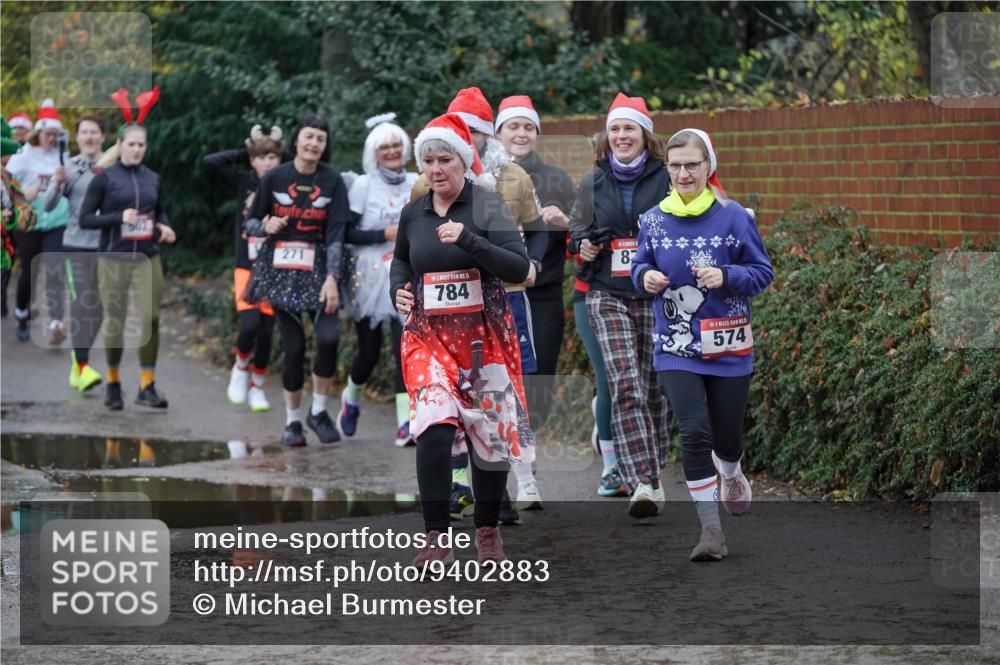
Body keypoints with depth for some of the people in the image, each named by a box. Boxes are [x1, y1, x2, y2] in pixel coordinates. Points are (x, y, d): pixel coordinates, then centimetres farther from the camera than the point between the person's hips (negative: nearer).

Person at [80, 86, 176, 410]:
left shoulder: (153, 178, 7)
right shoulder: (104, 178, -4)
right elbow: (85, 218, -6)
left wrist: (165, 228, 0)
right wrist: (119, 218, -19)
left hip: (148, 259, 3)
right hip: (113, 259, -3)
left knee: (151, 319, -8)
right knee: (115, 322, 4)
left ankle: (147, 386, -2)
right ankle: (113, 383, 23)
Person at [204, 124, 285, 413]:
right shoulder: (243, 183, 0)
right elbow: (211, 161, -7)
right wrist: (244, 153, -3)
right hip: (247, 267, -1)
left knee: (267, 332, 4)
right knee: (249, 326, -16)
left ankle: (257, 386, 21)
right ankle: (240, 369, 12)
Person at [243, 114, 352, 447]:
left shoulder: (332, 181, 0)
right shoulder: (275, 178, 0)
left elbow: (336, 233, -5)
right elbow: (251, 222, 8)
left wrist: (331, 278, -14)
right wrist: (266, 226, -16)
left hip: (317, 269, 0)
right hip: (281, 270, 0)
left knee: (329, 337, -18)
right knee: (294, 347, -2)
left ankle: (318, 411, 2)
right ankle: (292, 420, 15)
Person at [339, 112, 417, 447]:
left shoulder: (418, 184, 7)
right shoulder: (363, 185, -3)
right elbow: (348, 234, -7)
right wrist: (386, 234, -15)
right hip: (369, 277, -2)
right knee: (369, 350, 6)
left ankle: (406, 422, -17)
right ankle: (352, 398, 38)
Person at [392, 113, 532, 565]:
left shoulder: (487, 206, -7)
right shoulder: (413, 213, 5)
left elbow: (519, 268, -16)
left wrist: (468, 240, -27)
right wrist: (399, 289, 6)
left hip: (485, 336, -1)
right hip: (428, 335, 1)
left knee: (490, 434, 7)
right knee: (434, 428, -19)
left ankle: (488, 530, 29)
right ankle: (437, 538, -13)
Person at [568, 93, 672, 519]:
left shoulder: (666, 179, 1)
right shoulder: (594, 183, 9)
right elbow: (576, 229, 20)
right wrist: (583, 246, -2)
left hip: (656, 294, -1)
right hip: (608, 296, 1)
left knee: (654, 389, 6)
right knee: (625, 386, -15)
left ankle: (652, 478, 21)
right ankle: (642, 484, -21)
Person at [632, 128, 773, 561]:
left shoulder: (734, 217, -6)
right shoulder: (654, 220, 1)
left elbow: (763, 273, -2)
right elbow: (640, 266, 12)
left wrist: (726, 276, -20)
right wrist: (645, 277, -11)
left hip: (728, 346, 0)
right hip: (675, 346, 0)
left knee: (727, 436, 12)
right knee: (694, 432, -14)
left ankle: (731, 476, 51)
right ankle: (711, 532, -9)